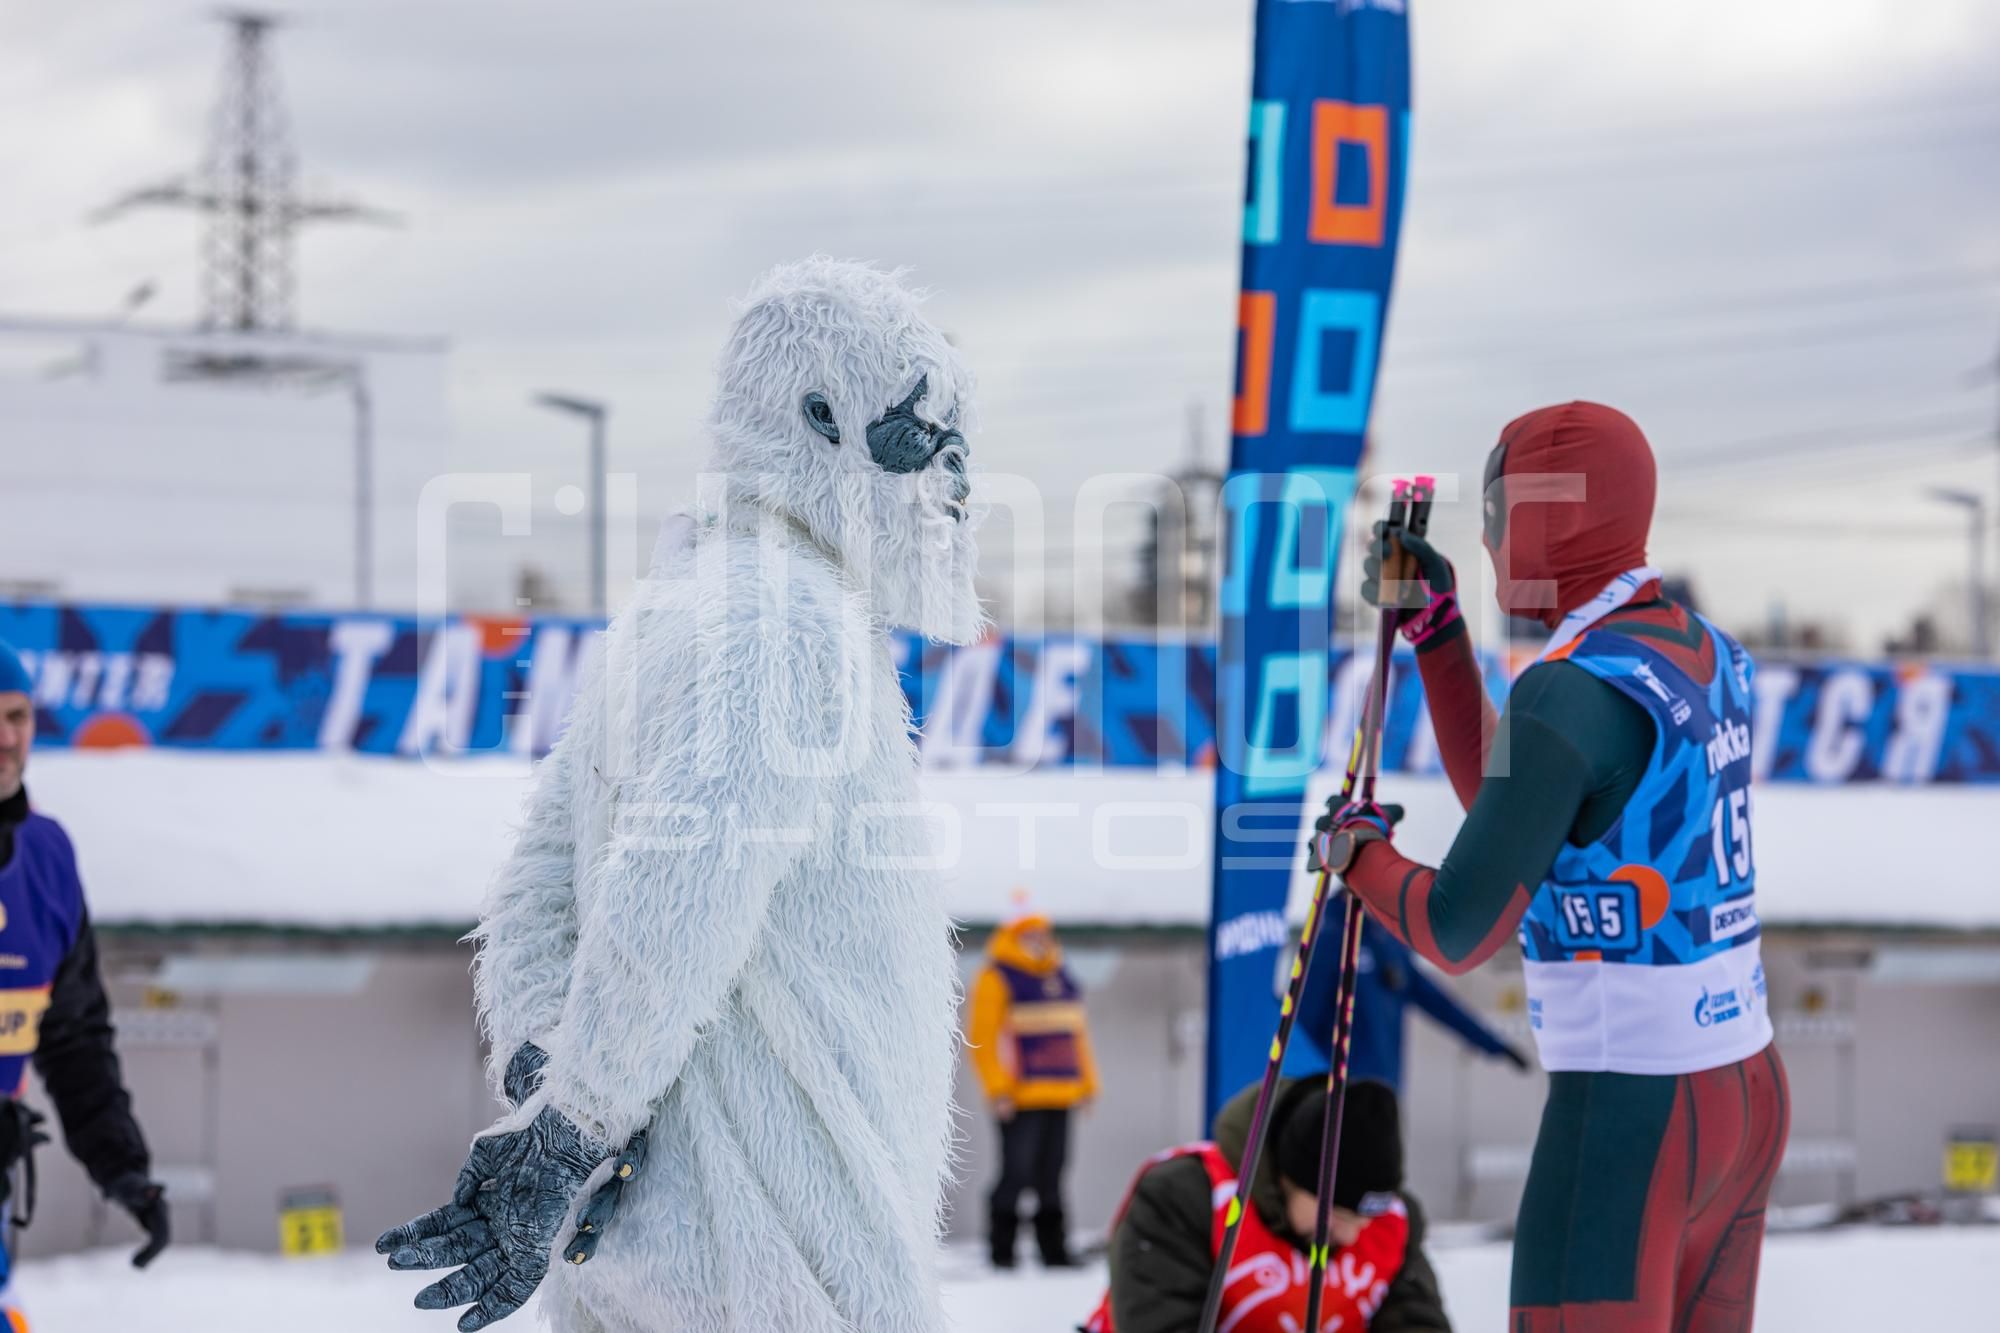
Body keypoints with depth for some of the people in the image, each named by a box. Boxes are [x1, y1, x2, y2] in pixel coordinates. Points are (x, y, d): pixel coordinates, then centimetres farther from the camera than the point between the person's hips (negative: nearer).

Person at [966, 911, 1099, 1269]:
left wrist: (1086, 1083, 16)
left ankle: (1053, 1247, 15)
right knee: (1017, 1173, -8)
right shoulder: (996, 978, -6)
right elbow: (982, 1038, -12)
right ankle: (1001, 1249, 1)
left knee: (1051, 1176, 10)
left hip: (1059, 1098, 7)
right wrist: (997, 1089, -18)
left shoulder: (1061, 978, 17)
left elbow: (1077, 1034, 22)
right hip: (1020, 1101, -7)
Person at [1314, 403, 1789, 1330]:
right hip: (1750, 1089, 9)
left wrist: (1357, 852, 3)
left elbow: (1458, 932, -15)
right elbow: (1509, 799, 19)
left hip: (1629, 1112, -9)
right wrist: (1434, 628, 18)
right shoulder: (1707, 653, 8)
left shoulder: (1574, 690, -19)